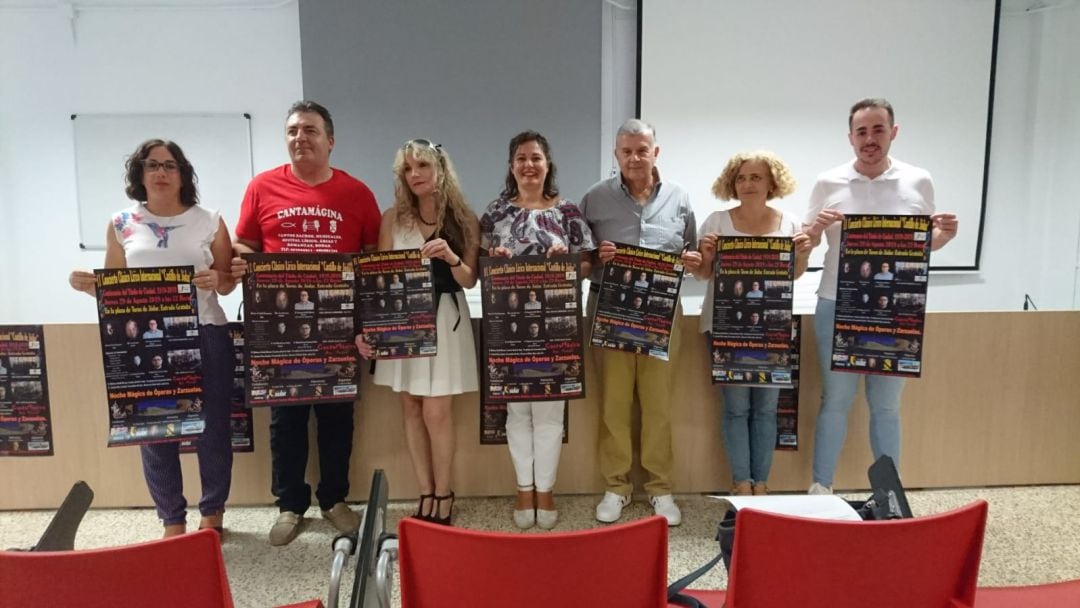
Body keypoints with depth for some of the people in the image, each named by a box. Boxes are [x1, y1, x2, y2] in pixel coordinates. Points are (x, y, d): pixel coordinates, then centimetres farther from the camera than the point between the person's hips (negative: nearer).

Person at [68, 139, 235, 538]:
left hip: (204, 335, -1)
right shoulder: (121, 224, 7)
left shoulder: (209, 221, 4)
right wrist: (88, 286, -10)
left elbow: (229, 282, 5)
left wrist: (215, 279, -17)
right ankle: (173, 521, 20)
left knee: (211, 426, 5)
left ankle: (212, 513, 23)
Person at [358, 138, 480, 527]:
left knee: (436, 412, -4)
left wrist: (450, 257, -22)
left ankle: (443, 498, 12)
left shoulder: (463, 220, 0)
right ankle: (426, 495, 20)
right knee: (411, 409, 8)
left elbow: (470, 281, -2)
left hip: (444, 320, -2)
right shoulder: (393, 218, 2)